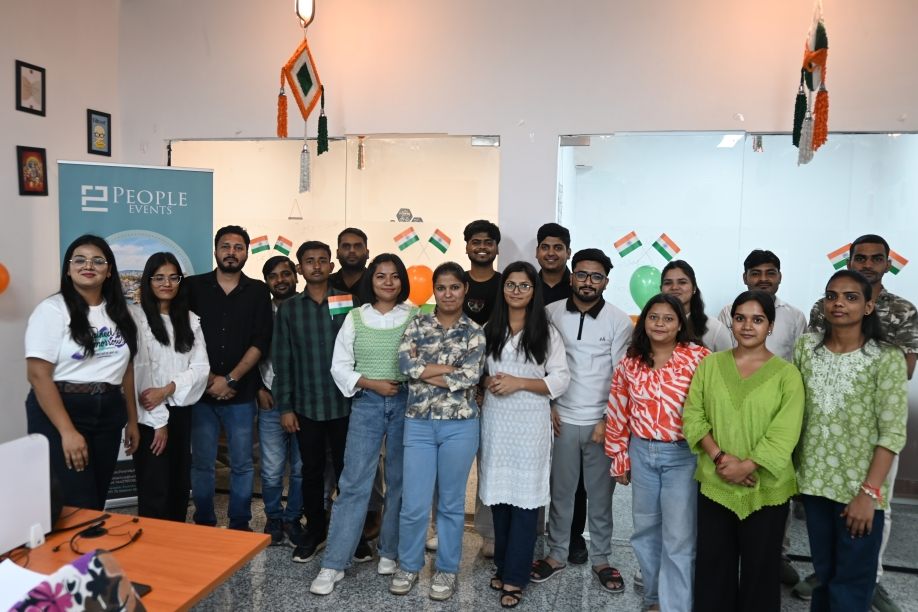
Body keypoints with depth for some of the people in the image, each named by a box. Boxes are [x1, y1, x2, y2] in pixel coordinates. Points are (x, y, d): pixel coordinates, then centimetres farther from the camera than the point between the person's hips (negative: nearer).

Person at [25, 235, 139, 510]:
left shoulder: (119, 313, 9)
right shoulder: (52, 309, -8)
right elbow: (38, 375, -14)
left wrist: (132, 420, 12)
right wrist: (67, 431, -20)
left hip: (108, 413, 5)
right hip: (58, 412, -5)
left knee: (97, 503, 11)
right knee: (79, 506, -6)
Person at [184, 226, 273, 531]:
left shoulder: (258, 291, 3)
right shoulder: (194, 286, 3)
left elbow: (260, 342, -4)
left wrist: (230, 379, -11)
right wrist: (208, 378, -8)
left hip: (241, 393, 0)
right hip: (201, 391, 0)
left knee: (242, 463, 7)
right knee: (202, 463, 8)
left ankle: (240, 524, 22)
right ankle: (204, 523, 24)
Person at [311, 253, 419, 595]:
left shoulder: (415, 317, 1)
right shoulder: (355, 317, 3)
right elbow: (340, 367, 2)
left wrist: (409, 379, -15)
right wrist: (371, 383, -11)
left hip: (406, 403, 0)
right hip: (366, 403, 0)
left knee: (399, 481, 9)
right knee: (353, 482, -1)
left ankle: (390, 552, 25)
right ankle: (333, 564, 6)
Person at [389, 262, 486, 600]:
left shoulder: (475, 332, 0)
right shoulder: (418, 325, 4)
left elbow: (470, 378, -13)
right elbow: (405, 362, -13)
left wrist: (423, 370, -9)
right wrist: (452, 369, -14)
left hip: (460, 426, -1)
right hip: (419, 424, 1)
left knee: (451, 502, 11)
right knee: (414, 503, 5)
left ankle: (447, 570, 29)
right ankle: (408, 566, 28)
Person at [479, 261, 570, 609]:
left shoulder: (547, 332, -1)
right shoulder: (489, 330, 8)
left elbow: (560, 380, -5)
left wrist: (519, 382, -15)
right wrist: (487, 381, -8)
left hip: (531, 422, -3)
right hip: (495, 421, 3)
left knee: (525, 498, 0)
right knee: (499, 493, 9)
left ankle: (515, 577, 11)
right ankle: (502, 565, 25)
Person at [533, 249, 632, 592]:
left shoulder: (620, 322, -3)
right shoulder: (551, 313, 0)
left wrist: (608, 421, -8)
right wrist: (547, 405, 0)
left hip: (601, 422, -1)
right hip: (562, 419, 1)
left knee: (600, 495, 10)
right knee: (560, 492, 11)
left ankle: (600, 559, 27)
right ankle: (557, 554, 28)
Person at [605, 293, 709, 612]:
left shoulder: (697, 357, -10)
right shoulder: (631, 360, 2)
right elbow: (618, 411, 7)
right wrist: (619, 457, 8)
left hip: (682, 455, -4)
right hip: (641, 453, 4)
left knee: (678, 537, 1)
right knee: (646, 530, 17)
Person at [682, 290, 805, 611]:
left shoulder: (786, 373, -5)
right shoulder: (710, 364, 2)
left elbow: (784, 434, -11)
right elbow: (693, 416, -1)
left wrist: (747, 466, -18)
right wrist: (719, 457, -13)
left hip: (766, 488, -2)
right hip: (714, 484, 2)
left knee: (760, 567, 12)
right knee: (712, 564, 13)